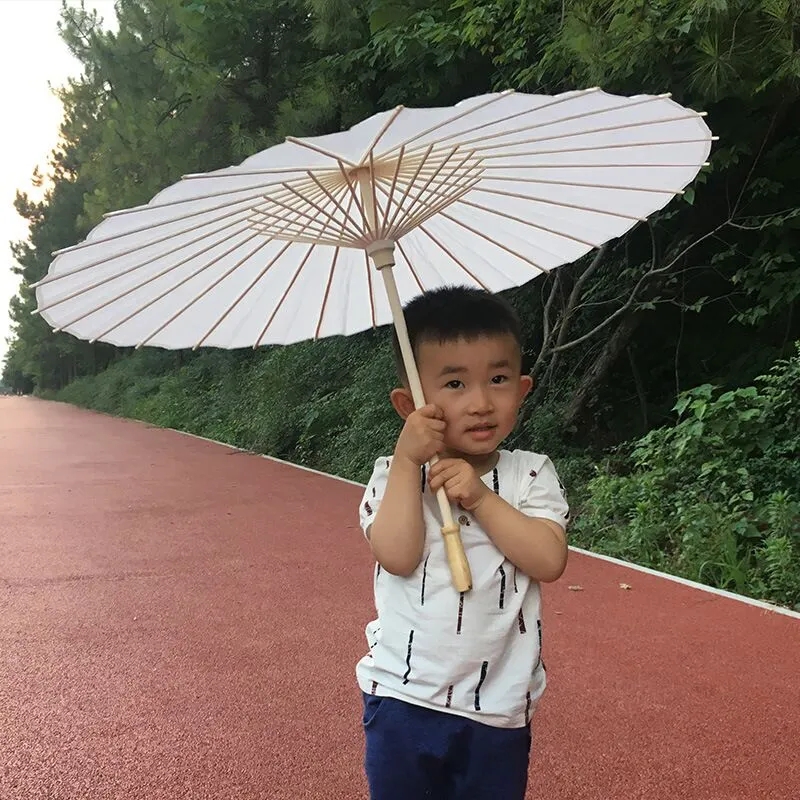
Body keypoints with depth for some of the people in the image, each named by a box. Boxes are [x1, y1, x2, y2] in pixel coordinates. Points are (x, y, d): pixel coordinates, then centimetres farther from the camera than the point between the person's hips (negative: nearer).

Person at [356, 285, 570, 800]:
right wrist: (408, 461, -23)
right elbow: (397, 556, -20)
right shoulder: (394, 474, -5)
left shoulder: (531, 474, -4)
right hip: (403, 696, 0)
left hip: (498, 707, 0)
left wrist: (480, 497, -22)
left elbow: (550, 561, -16)